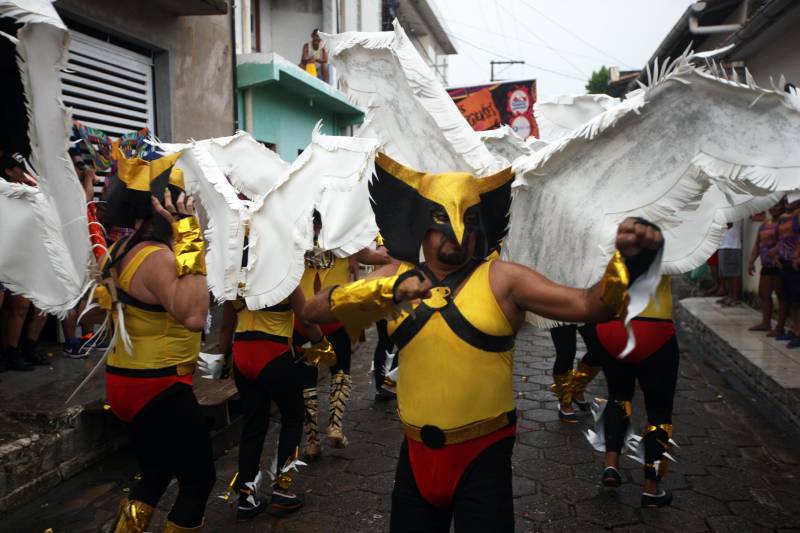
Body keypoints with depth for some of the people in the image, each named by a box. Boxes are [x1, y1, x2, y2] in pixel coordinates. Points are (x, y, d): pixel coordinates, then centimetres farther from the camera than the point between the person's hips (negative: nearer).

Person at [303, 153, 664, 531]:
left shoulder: (502, 279, -9)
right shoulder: (395, 278, -1)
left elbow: (590, 305, -16)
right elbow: (314, 310, -8)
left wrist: (629, 260, -36)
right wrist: (385, 288, -22)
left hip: (483, 454, -3)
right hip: (416, 451, 4)